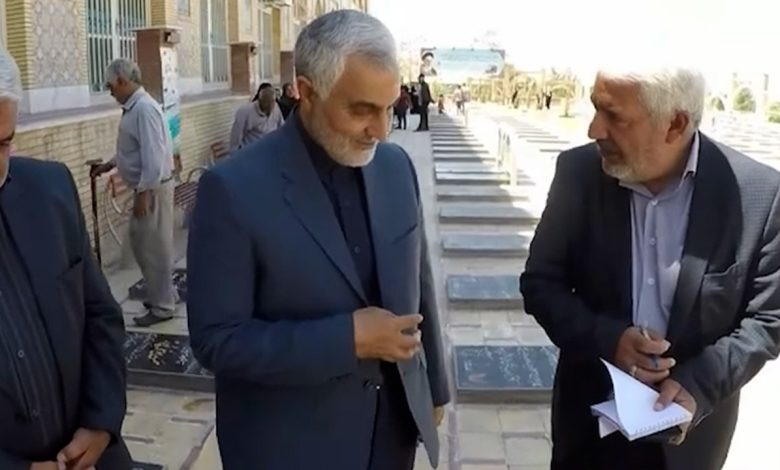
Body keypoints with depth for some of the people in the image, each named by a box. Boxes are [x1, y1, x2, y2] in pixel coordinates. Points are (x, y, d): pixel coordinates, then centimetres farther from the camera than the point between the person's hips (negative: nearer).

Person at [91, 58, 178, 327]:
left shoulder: (144, 109, -20)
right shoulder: (133, 107, 10)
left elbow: (153, 156, -26)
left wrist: (143, 193, -24)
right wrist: (111, 164, 25)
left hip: (153, 188, -10)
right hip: (146, 186, 10)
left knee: (154, 246, 0)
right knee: (142, 242, 18)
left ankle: (161, 306, 13)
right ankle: (163, 293, 32)